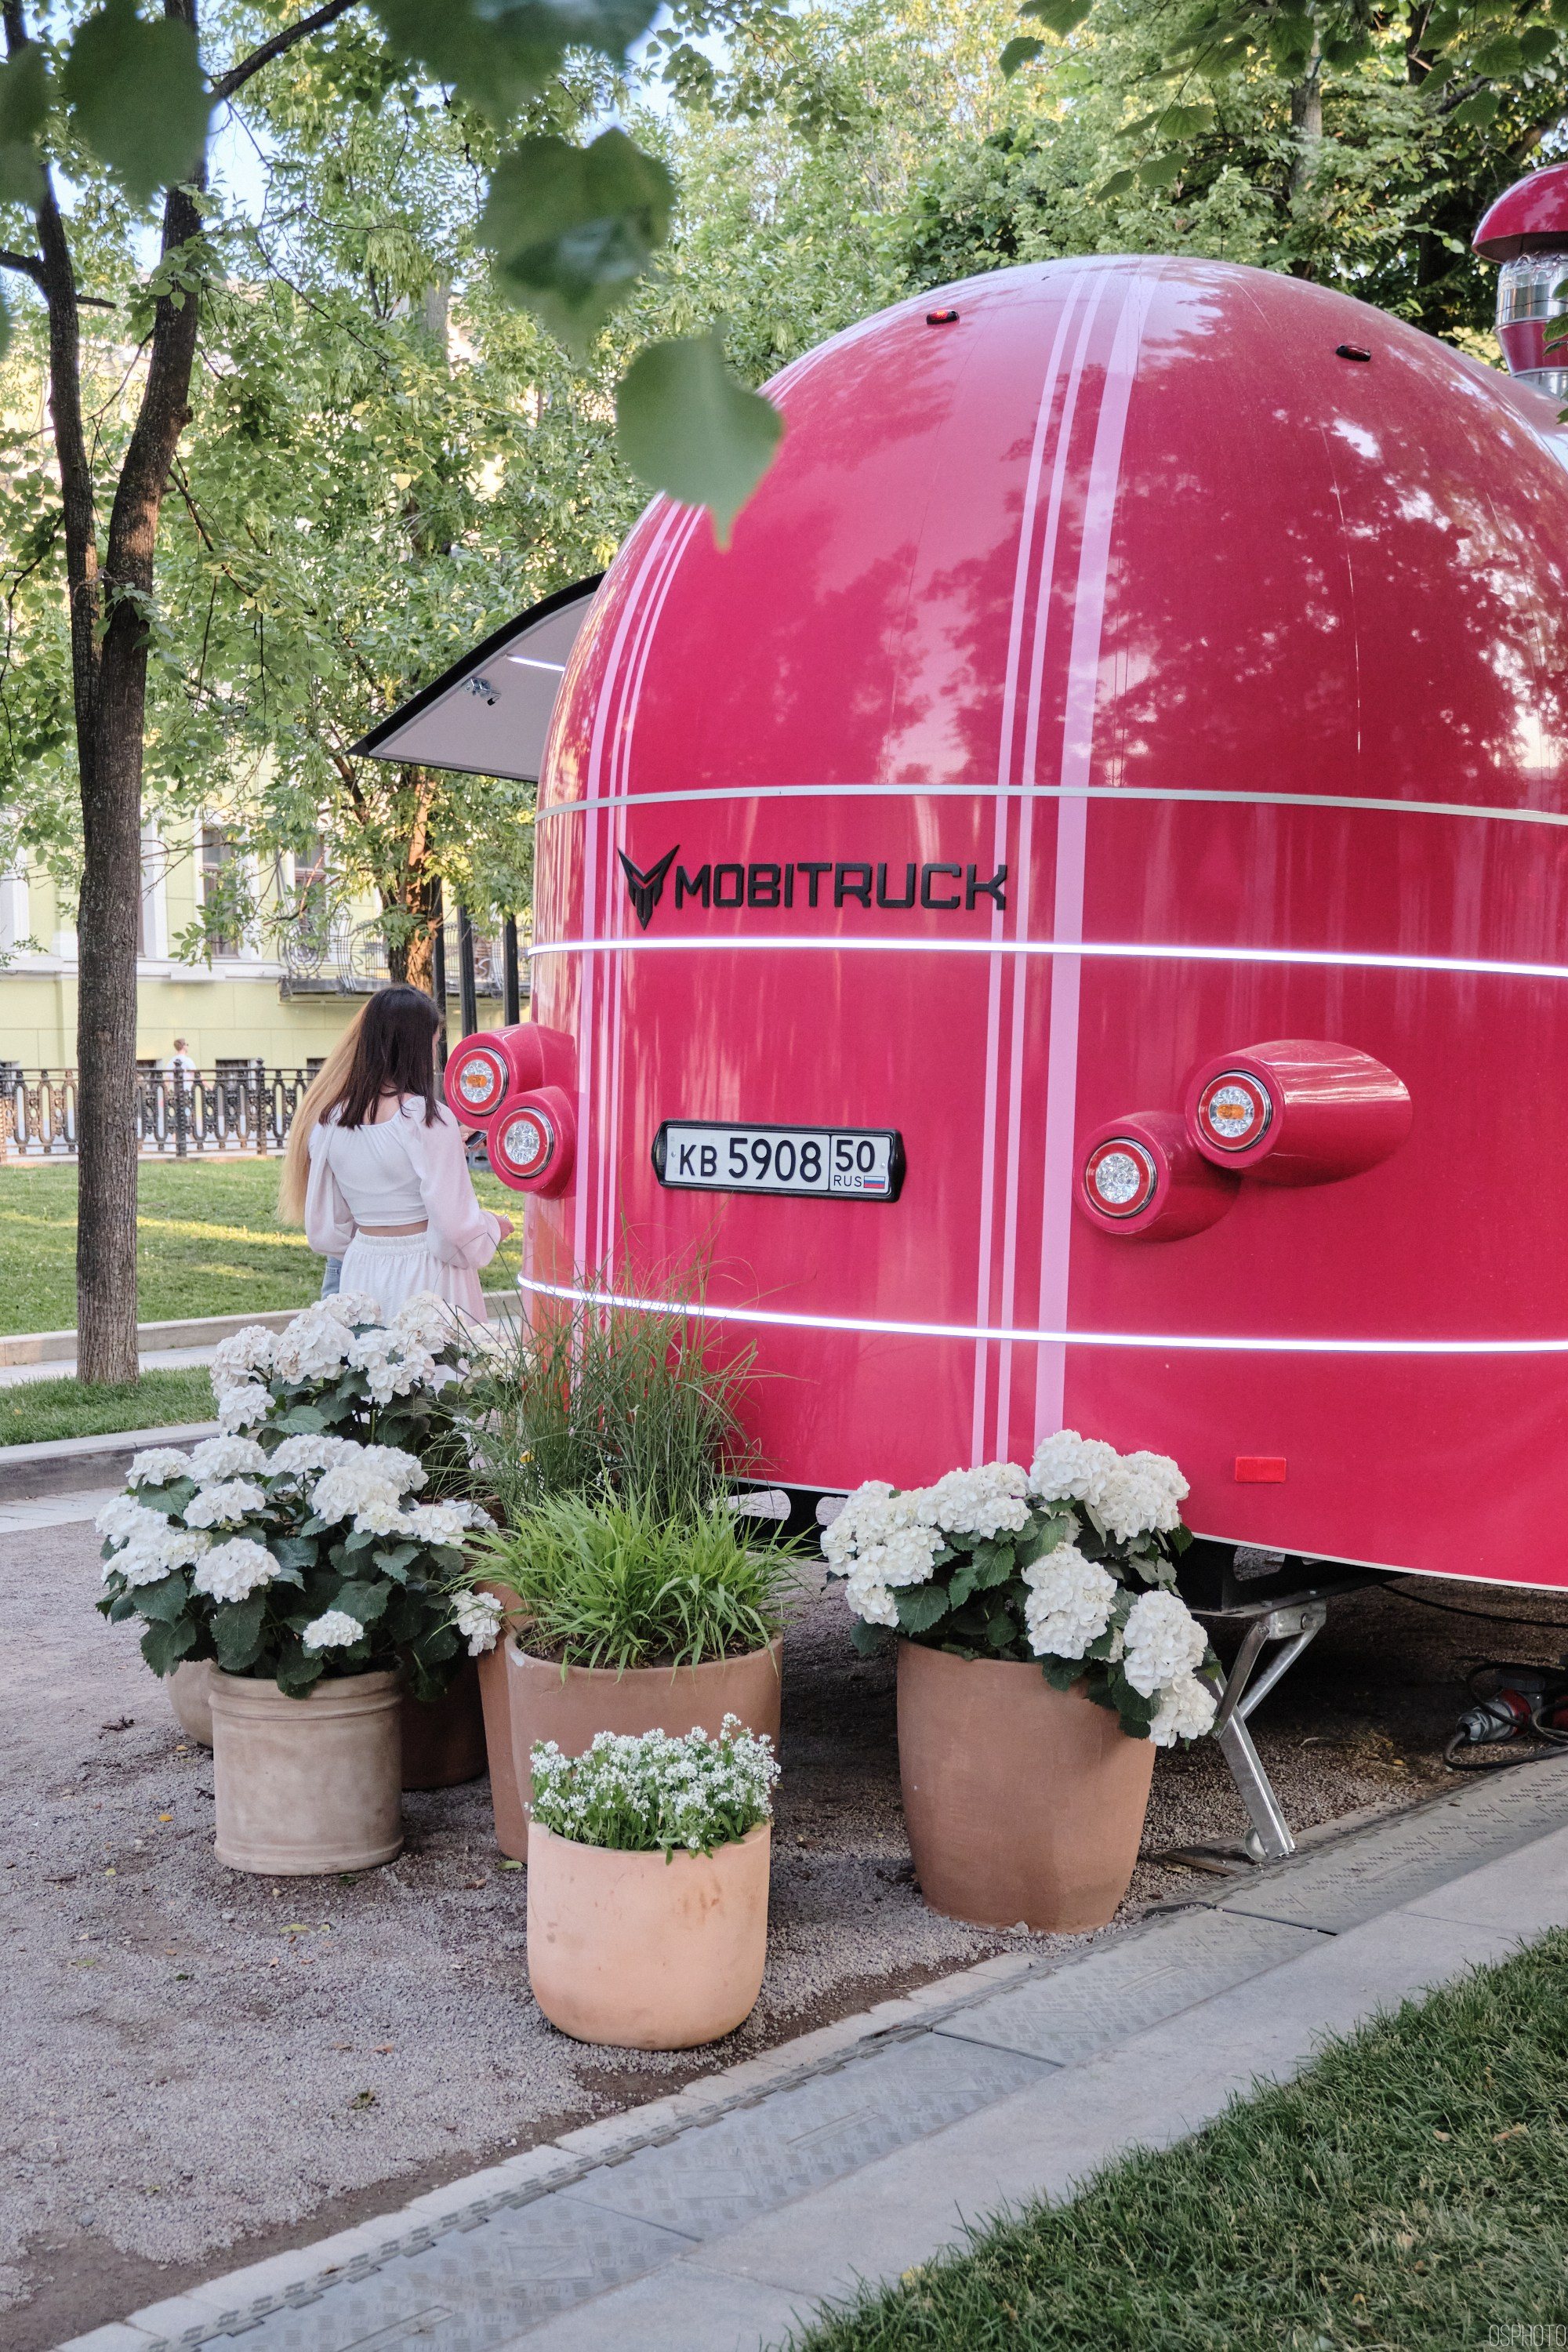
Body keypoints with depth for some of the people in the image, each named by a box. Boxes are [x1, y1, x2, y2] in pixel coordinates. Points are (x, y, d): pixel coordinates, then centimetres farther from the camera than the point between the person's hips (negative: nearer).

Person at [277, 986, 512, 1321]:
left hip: (361, 1272, 6)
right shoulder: (428, 1117, -14)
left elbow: (326, 1232, 10)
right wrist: (493, 1227, 5)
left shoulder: (331, 1120, 4)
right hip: (425, 1278, -6)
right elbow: (455, 1227, -15)